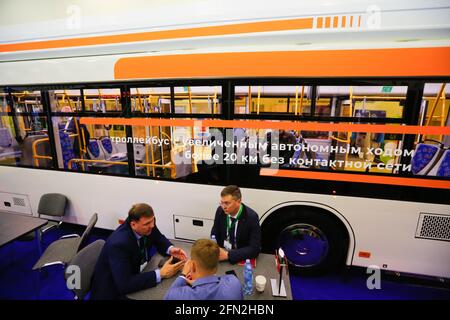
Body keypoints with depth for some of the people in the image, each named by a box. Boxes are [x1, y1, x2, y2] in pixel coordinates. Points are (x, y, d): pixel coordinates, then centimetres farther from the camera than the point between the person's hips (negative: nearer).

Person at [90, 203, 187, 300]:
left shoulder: (147, 224, -15)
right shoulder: (119, 243, -32)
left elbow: (159, 239, 4)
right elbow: (124, 285, -34)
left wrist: (170, 249, -16)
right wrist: (161, 274, -33)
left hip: (135, 275, 6)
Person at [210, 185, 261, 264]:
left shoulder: (251, 217, -20)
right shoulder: (220, 211, -9)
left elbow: (255, 248, -21)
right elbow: (214, 235, 4)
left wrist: (228, 255, -28)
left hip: (241, 258, -3)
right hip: (221, 252, 3)